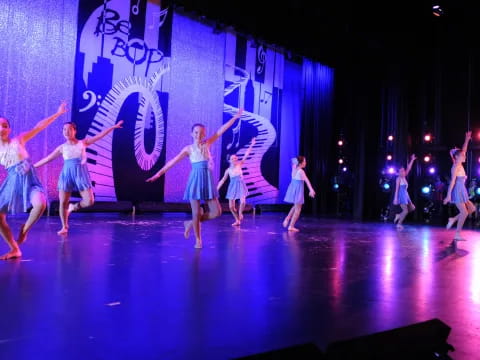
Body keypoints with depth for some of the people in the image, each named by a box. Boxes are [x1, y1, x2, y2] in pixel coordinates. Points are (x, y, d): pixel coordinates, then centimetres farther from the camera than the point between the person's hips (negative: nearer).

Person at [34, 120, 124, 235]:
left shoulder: (83, 143, 4)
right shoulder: (62, 147, 6)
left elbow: (99, 135, 0)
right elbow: (47, 159, 12)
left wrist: (113, 127, -4)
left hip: (81, 173, 0)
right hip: (67, 174, 1)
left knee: (89, 201, -10)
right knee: (63, 202, -3)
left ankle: (74, 207, 22)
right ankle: (64, 227, 14)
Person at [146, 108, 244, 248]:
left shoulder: (207, 144, 5)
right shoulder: (188, 149, 0)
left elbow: (220, 131, 2)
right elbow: (172, 162, -1)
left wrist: (235, 117, 0)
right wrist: (158, 173, -6)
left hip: (208, 180, 3)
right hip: (195, 180, -3)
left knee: (216, 212, 0)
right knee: (196, 212, -2)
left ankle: (191, 223, 19)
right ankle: (198, 239, 17)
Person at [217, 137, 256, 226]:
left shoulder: (239, 164, -4)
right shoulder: (228, 170, -1)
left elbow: (246, 155, -10)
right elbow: (223, 180, 7)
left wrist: (251, 145, -15)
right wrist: (216, 189, 5)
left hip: (240, 185, -2)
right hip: (232, 187, 2)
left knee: (243, 201, -24)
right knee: (231, 207, 0)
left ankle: (240, 213, 9)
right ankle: (237, 220, 22)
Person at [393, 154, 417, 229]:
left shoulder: (404, 178, 12)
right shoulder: (398, 178, -9)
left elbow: (408, 168, 12)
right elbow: (396, 189, -13)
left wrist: (412, 160, 8)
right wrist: (395, 198, -18)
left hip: (405, 195, 9)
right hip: (401, 195, -9)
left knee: (412, 208, 9)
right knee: (405, 211, -11)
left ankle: (399, 215, 14)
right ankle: (399, 224, -3)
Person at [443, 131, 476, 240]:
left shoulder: (460, 165, 11)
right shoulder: (455, 166, -14)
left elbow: (463, 150, 18)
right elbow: (452, 181, -19)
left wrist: (467, 140, 13)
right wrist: (448, 195, -22)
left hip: (461, 191, 9)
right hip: (457, 191, -9)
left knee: (472, 208, 11)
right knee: (464, 212, -7)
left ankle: (453, 219, 13)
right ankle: (457, 235, -2)